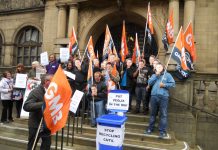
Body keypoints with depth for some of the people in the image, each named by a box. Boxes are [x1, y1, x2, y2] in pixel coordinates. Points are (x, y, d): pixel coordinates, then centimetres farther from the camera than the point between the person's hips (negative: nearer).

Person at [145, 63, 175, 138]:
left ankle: (162, 131, 3)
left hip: (163, 97, -3)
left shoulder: (167, 75, 8)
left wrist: (164, 85, -12)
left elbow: (173, 83, -1)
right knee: (153, 113, 12)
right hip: (154, 96, 4)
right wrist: (156, 75, -3)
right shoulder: (154, 75, 19)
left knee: (163, 114, -3)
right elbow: (149, 83, 3)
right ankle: (150, 128, 23)